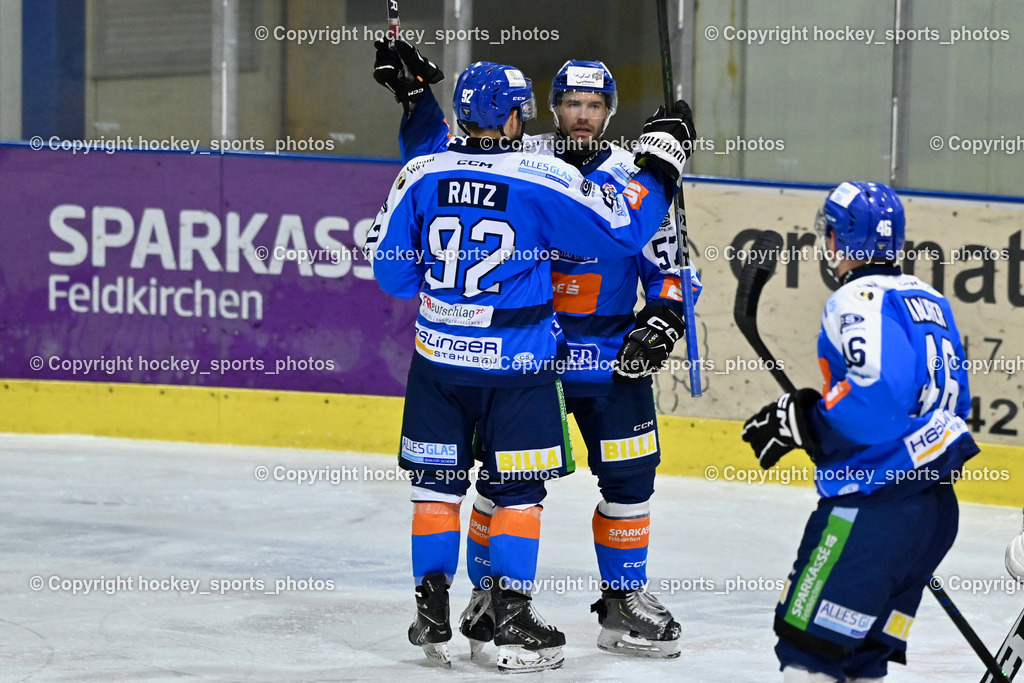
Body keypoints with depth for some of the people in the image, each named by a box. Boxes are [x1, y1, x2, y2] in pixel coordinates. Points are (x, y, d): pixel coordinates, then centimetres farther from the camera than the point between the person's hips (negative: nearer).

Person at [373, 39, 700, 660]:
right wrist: (415, 94, -10)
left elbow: (667, 265, 3)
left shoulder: (634, 179, 0)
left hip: (611, 353, 1)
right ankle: (489, 592, 16)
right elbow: (436, 155, 2)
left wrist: (664, 319, -12)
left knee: (630, 474, 3)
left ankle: (624, 598, 18)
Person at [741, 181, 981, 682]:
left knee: (809, 642, -8)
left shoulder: (859, 300, -11)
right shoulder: (929, 301, 16)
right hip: (936, 503, 9)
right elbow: (955, 398, 21)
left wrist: (802, 421, -14)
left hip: (876, 502, -9)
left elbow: (880, 392, -26)